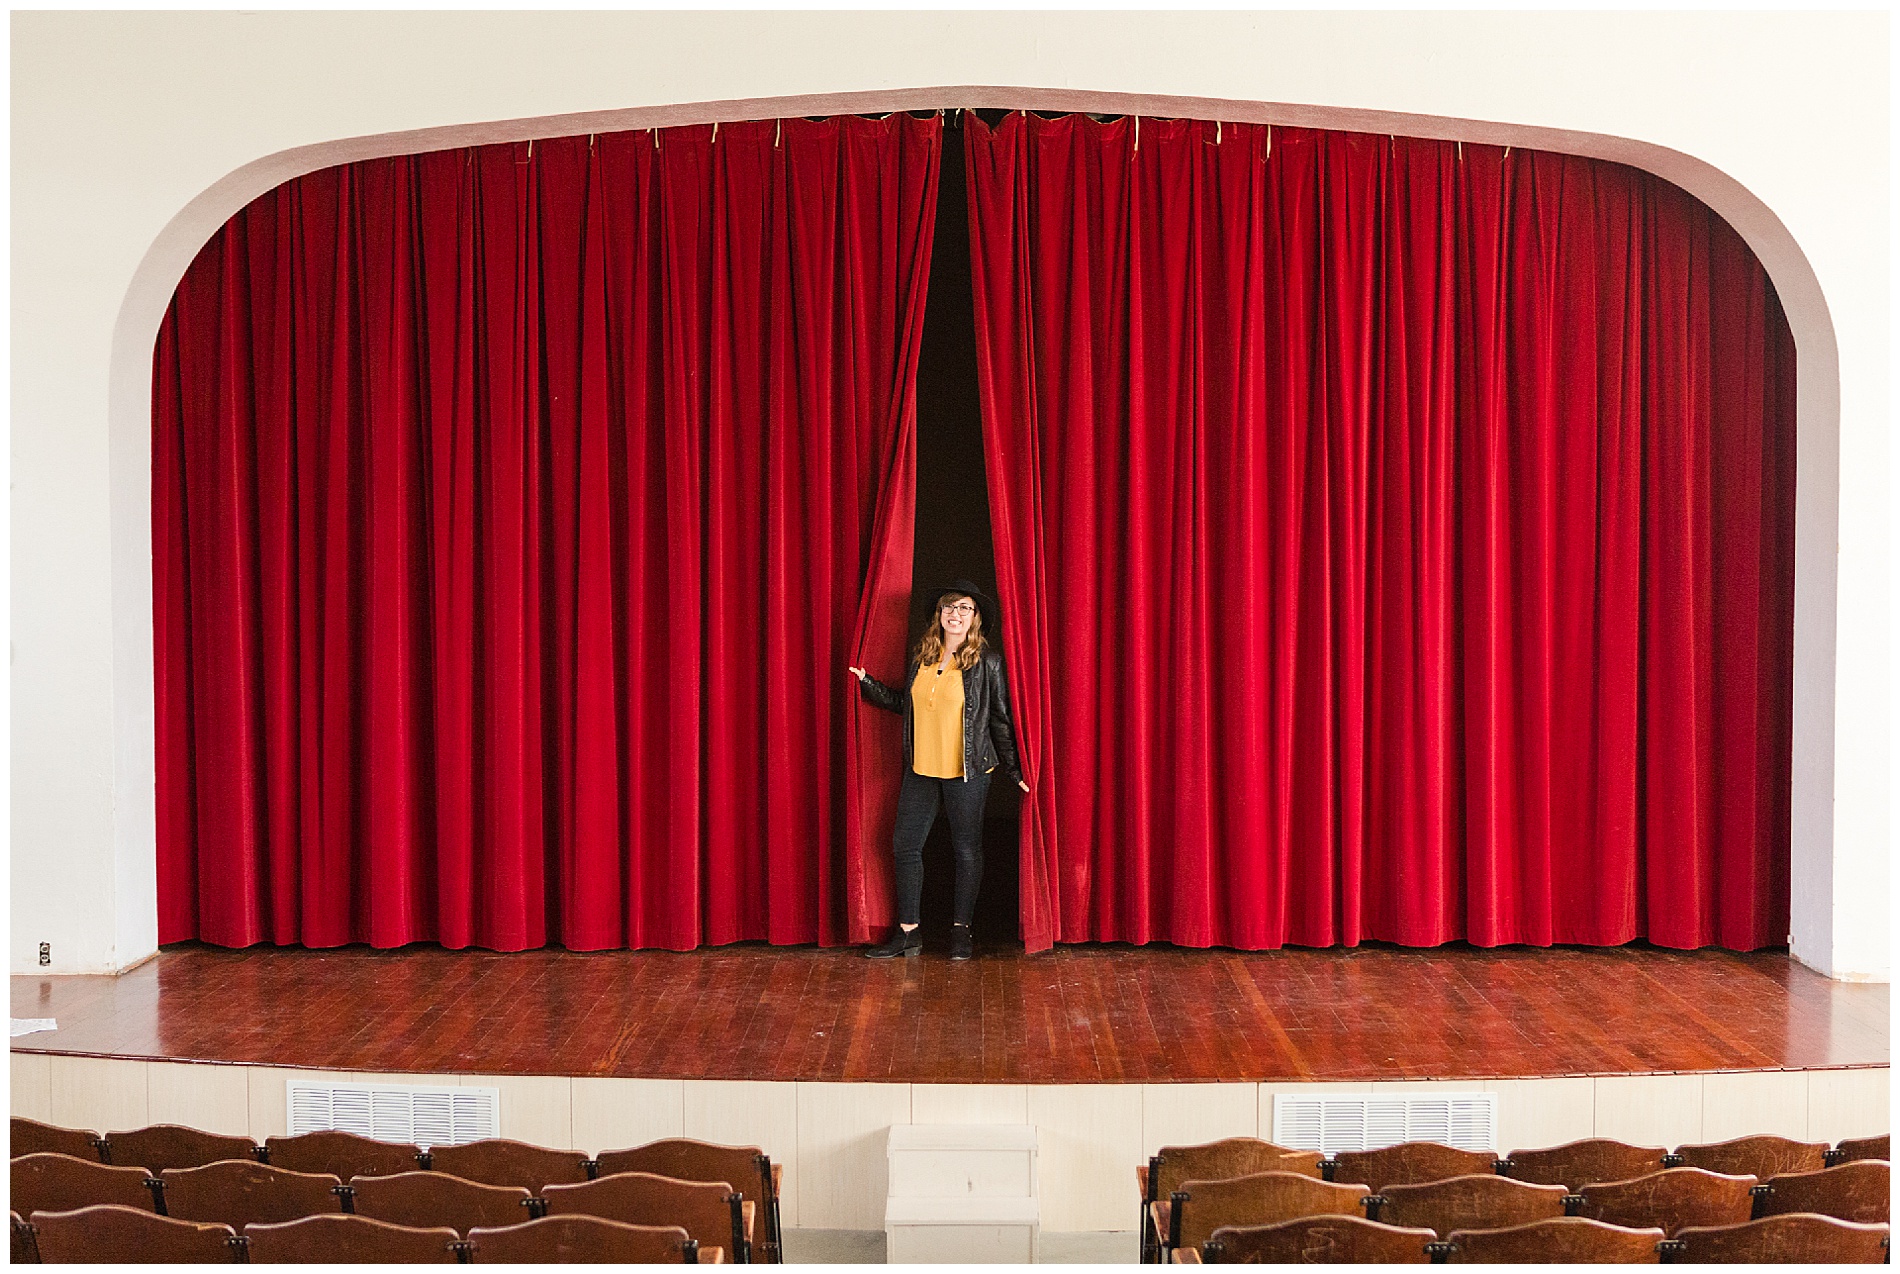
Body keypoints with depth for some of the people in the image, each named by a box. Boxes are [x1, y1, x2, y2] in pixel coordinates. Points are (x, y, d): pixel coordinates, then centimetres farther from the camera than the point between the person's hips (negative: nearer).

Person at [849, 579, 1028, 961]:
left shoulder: (987, 661, -6)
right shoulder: (921, 656, 7)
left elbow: (1000, 719, -2)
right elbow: (905, 703, 17)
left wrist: (1014, 770, -2)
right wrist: (867, 683, 12)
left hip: (967, 772, -5)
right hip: (921, 769, 5)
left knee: (967, 849, 5)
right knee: (905, 845, 4)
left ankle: (961, 929, 19)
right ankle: (908, 931, 15)